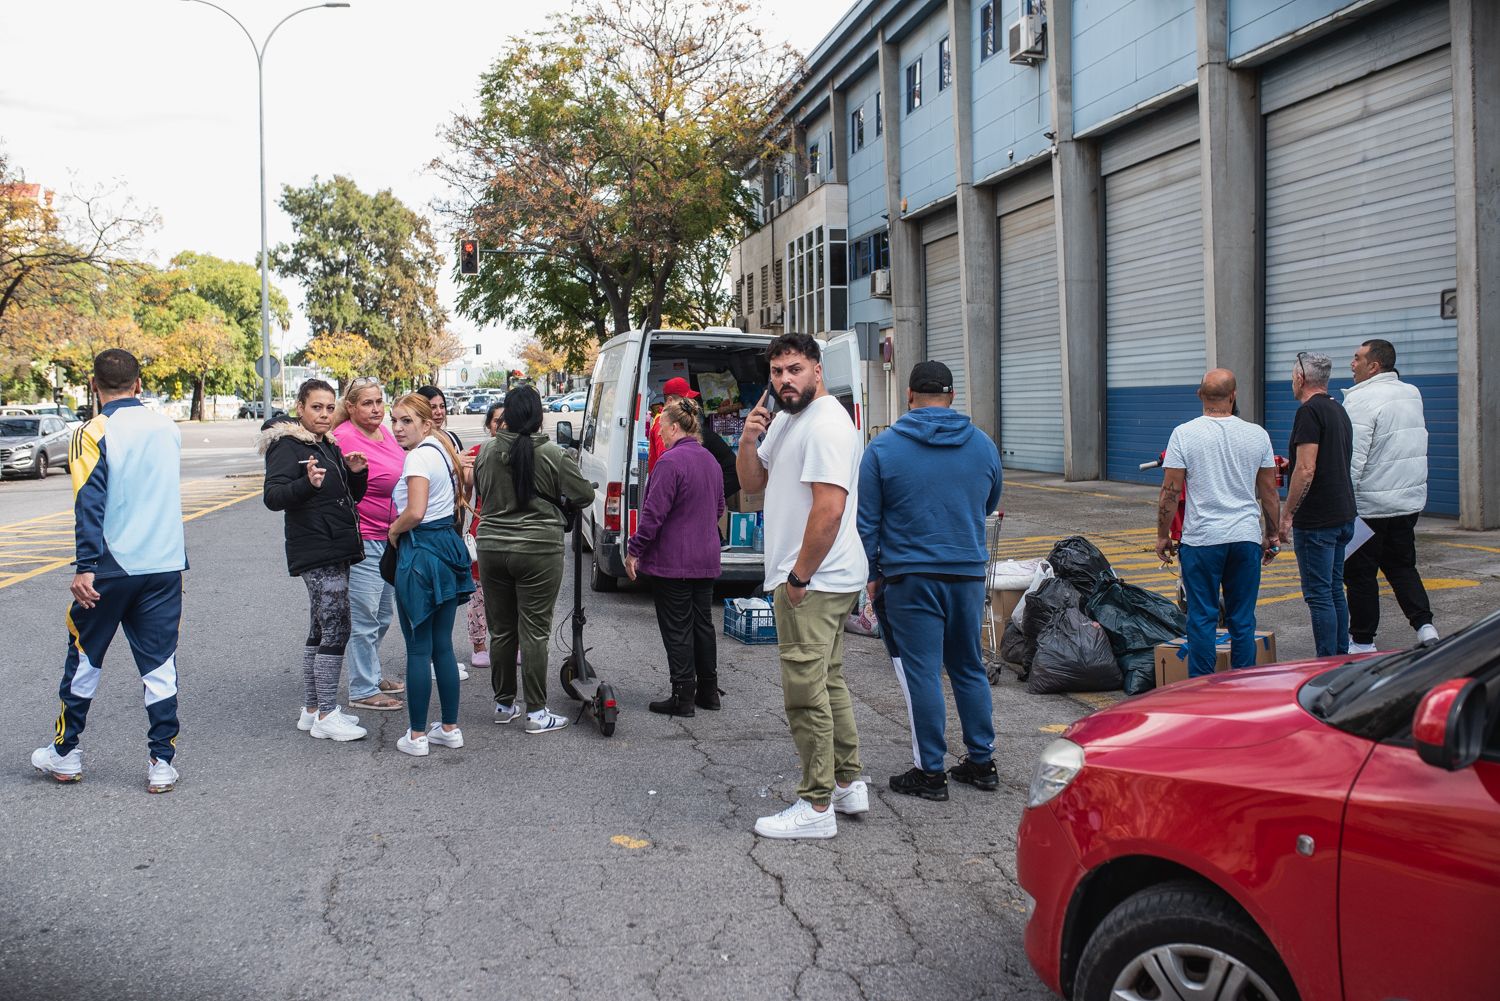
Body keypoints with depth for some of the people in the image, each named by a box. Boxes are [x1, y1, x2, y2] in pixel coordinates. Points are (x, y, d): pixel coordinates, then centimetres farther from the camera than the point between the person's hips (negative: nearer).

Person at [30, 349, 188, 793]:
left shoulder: (94, 434, -8)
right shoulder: (168, 429, 8)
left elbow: (90, 505, -15)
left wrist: (85, 567, -16)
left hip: (111, 569, -4)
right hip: (165, 568, 4)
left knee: (84, 658, 13)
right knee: (160, 666, 6)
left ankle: (65, 753, 26)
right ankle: (162, 762, 7)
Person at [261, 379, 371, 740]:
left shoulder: (328, 445, 17)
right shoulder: (288, 445, -9)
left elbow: (351, 498, 22)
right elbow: (272, 496, -20)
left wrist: (356, 473, 1)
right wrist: (308, 483, -37)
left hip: (335, 549, 9)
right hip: (315, 551, -9)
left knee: (321, 630, 12)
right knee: (336, 629, -11)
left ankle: (311, 710, 20)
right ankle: (325, 717, -6)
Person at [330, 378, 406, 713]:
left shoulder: (385, 432, 9)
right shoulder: (344, 439, -17)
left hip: (391, 539, 9)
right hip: (363, 542, -9)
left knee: (383, 616, 19)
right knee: (364, 619, -1)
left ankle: (371, 675, 34)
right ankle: (362, 691, 9)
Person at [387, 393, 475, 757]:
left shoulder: (420, 456, -15)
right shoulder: (441, 450, 13)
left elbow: (416, 512, -26)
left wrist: (393, 530, -8)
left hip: (421, 553, -9)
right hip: (448, 545, 9)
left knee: (418, 650, 0)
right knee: (443, 645, 14)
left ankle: (417, 736, 8)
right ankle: (450, 728, 21)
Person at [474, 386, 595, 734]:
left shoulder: (486, 451, 1)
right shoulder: (551, 453, -11)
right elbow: (585, 495, -5)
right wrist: (554, 498, 15)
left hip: (492, 547, 4)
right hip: (538, 550, -4)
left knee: (501, 630, 13)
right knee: (534, 632, 0)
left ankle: (504, 704, 24)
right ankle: (536, 713, 3)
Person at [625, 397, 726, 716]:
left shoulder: (671, 461, -18)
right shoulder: (711, 461, 10)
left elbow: (654, 513, -20)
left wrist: (634, 551, -12)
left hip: (672, 562, -8)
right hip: (706, 560, 8)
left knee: (677, 629, -1)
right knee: (702, 623, 15)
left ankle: (683, 697, 3)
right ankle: (708, 692, 22)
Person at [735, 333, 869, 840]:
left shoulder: (826, 424, -17)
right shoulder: (784, 421, 16)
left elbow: (829, 510, -24)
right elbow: (752, 483, 18)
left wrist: (799, 577, -20)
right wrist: (749, 440, -2)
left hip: (813, 583, -11)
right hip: (823, 582, 11)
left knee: (806, 693, -6)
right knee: (829, 684, 17)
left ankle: (816, 807, 2)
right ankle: (848, 784, 29)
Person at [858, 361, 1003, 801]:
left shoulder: (883, 448, -6)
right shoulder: (983, 445, 4)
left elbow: (866, 522, -4)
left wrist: (873, 575, 5)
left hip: (910, 577, -4)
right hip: (969, 573, 4)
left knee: (921, 672, 1)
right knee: (969, 667, 15)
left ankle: (931, 771, 6)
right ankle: (981, 761, 22)